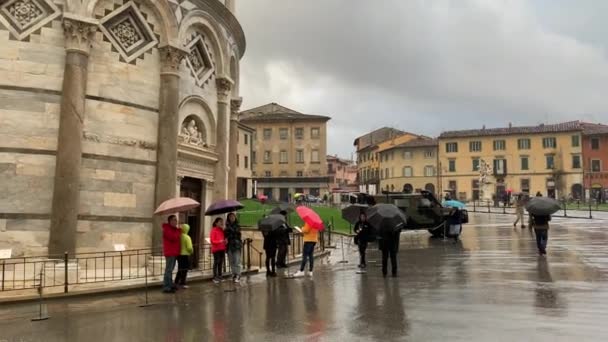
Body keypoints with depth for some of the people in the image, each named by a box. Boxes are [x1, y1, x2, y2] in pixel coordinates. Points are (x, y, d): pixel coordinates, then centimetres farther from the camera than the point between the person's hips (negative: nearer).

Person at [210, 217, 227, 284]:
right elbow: (212, 240, -10)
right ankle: (215, 277, -1)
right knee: (216, 262, -4)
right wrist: (219, 241, -24)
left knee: (221, 262, 7)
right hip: (216, 249, -6)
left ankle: (219, 276, 14)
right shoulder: (214, 230, -7)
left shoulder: (222, 230, 13)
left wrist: (225, 241, -1)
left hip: (222, 249, 6)